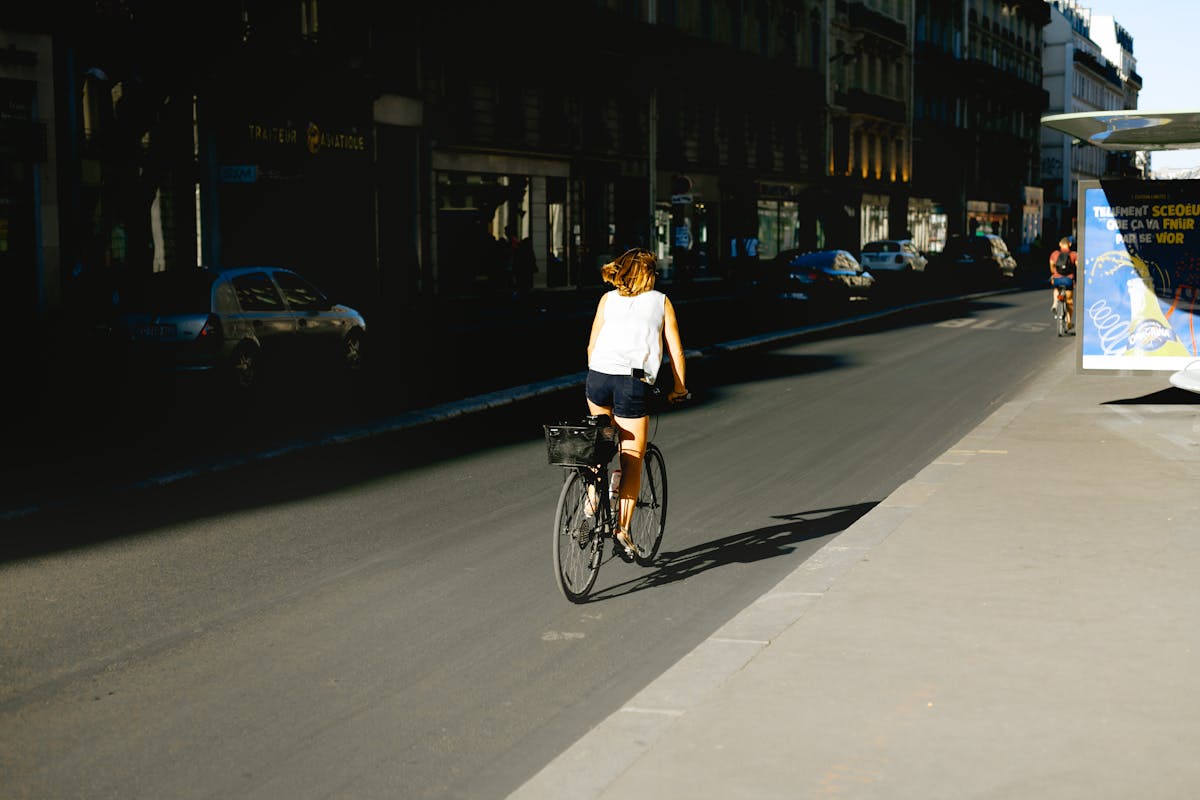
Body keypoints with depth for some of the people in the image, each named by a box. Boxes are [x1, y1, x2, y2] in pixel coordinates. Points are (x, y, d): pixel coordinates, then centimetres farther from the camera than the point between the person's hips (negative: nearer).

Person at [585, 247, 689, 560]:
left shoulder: (608, 299, 18)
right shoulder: (661, 301, 14)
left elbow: (591, 346, 18)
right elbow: (675, 350, 11)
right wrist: (679, 387, 21)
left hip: (598, 377, 3)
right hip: (634, 382, -3)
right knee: (632, 460, 6)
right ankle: (623, 528, -1)